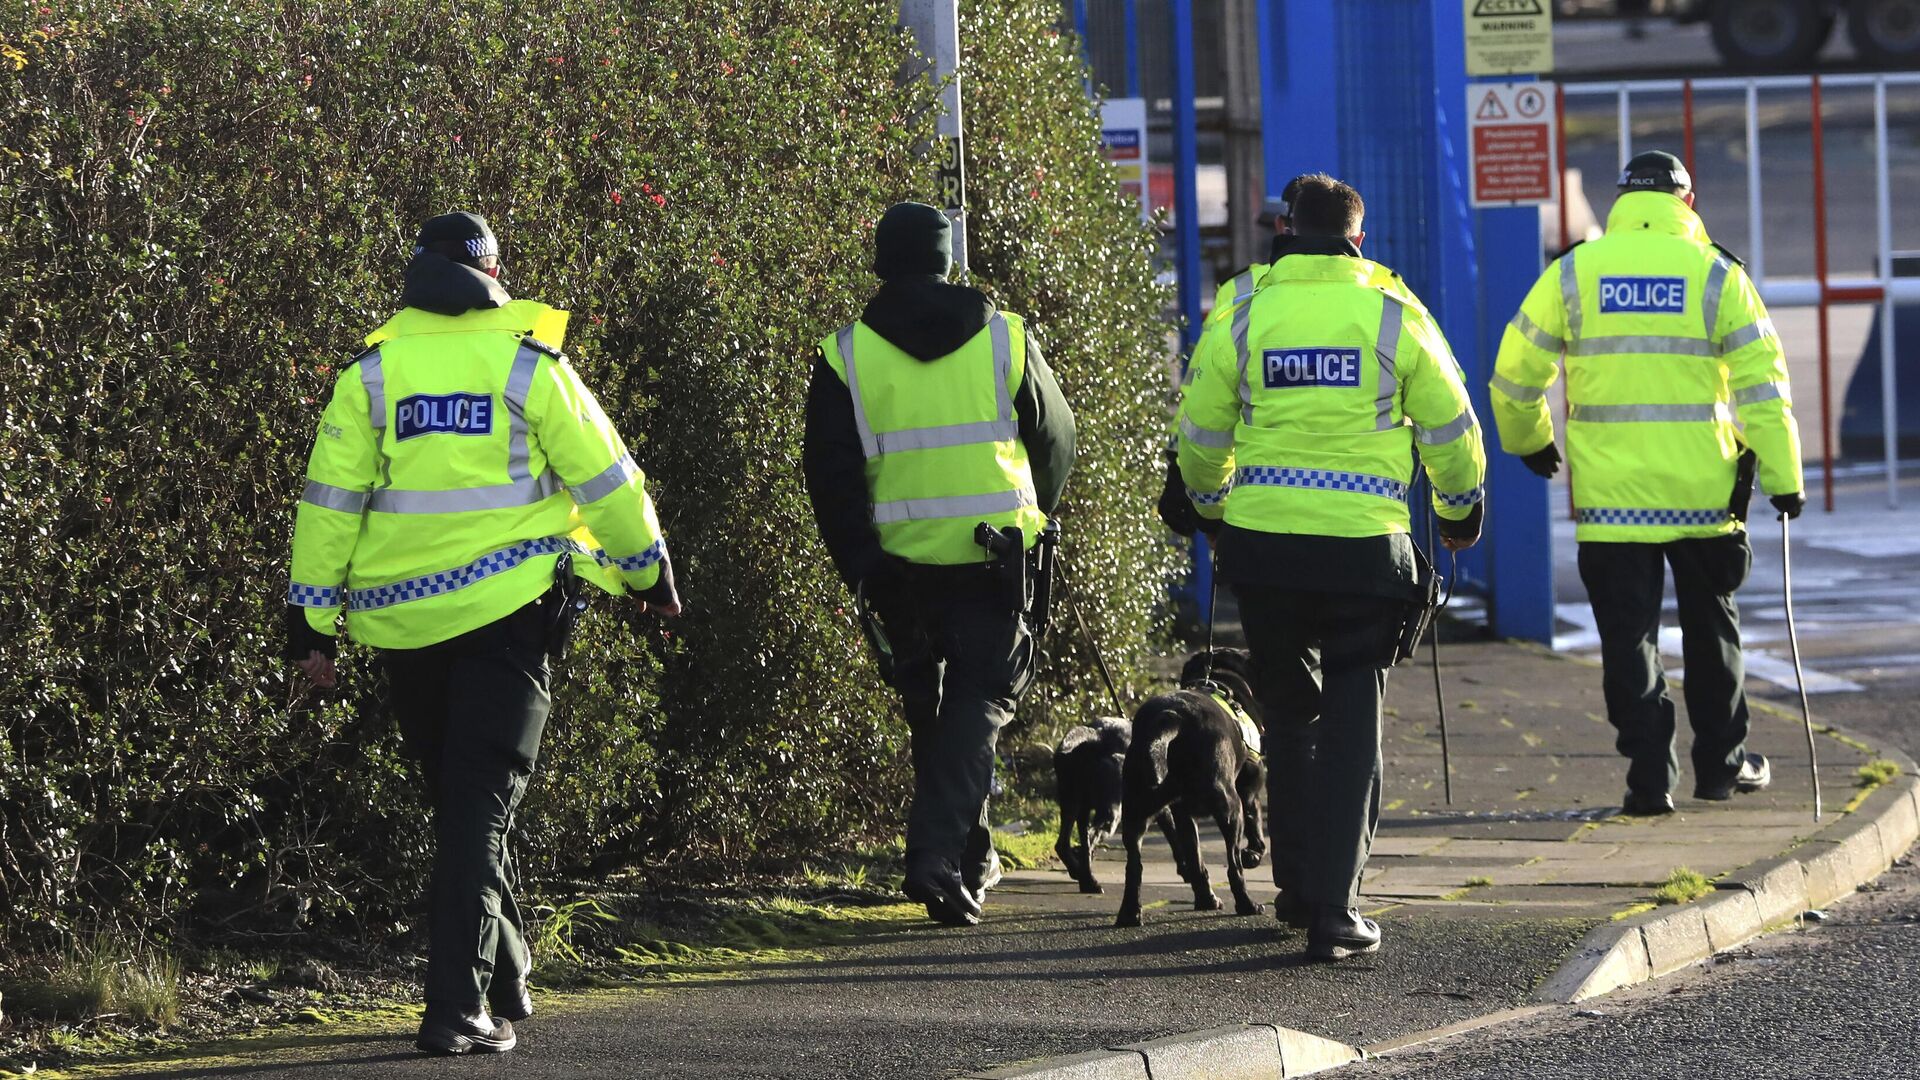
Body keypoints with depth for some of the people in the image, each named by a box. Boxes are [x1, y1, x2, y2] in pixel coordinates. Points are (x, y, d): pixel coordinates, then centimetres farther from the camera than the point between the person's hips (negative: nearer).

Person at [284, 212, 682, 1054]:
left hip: (406, 621, 2)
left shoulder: (371, 374, 3)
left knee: (455, 798, 18)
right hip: (506, 608, -2)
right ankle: (459, 1006, -16)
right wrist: (650, 573, 16)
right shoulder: (528, 363, -2)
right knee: (483, 801, -4)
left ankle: (504, 980, 29)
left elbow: (330, 497, 1)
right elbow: (605, 479, 2)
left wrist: (311, 619, 5)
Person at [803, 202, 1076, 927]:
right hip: (993, 555, -1)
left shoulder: (847, 356, -2)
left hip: (901, 562, 1)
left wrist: (859, 566, -1)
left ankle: (969, 854, 26)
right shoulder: (1006, 339, 1)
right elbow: (1056, 441, 11)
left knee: (927, 708, 18)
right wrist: (1031, 515, 28)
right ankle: (938, 852, -18)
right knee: (977, 701, 0)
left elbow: (829, 473, -5)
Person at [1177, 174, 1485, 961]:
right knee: (1352, 722, 2)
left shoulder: (1243, 320, 1)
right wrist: (1461, 509, 23)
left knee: (1289, 712, 19)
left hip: (1263, 543, 2)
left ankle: (1297, 886, 25)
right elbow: (1449, 426, 5)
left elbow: (1200, 438, 9)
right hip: (1365, 546, -2)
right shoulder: (1394, 318, -2)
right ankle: (1332, 908, -6)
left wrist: (1210, 508, 29)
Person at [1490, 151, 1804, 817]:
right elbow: (1762, 383, -5)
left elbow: (1516, 373, 4)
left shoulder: (1573, 274, 0)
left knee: (1630, 636, 5)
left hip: (1610, 498, 0)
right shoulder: (1716, 276, -2)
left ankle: (1650, 775, -2)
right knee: (1711, 629, 17)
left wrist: (1528, 440, 23)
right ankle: (1721, 763, 24)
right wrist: (1783, 479, -1)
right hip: (1704, 490, 0)